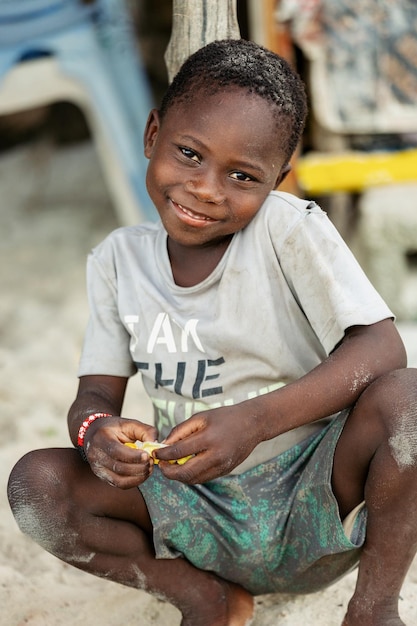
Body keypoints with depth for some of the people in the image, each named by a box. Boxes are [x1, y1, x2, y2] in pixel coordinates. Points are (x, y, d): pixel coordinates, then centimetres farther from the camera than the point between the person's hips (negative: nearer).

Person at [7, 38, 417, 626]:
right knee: (35, 482, -17)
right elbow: (97, 392, 0)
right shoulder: (119, 259, -1)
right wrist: (96, 430, -26)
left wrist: (254, 420, -33)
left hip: (315, 505, -3)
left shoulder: (289, 227, -13)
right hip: (202, 517, 3)